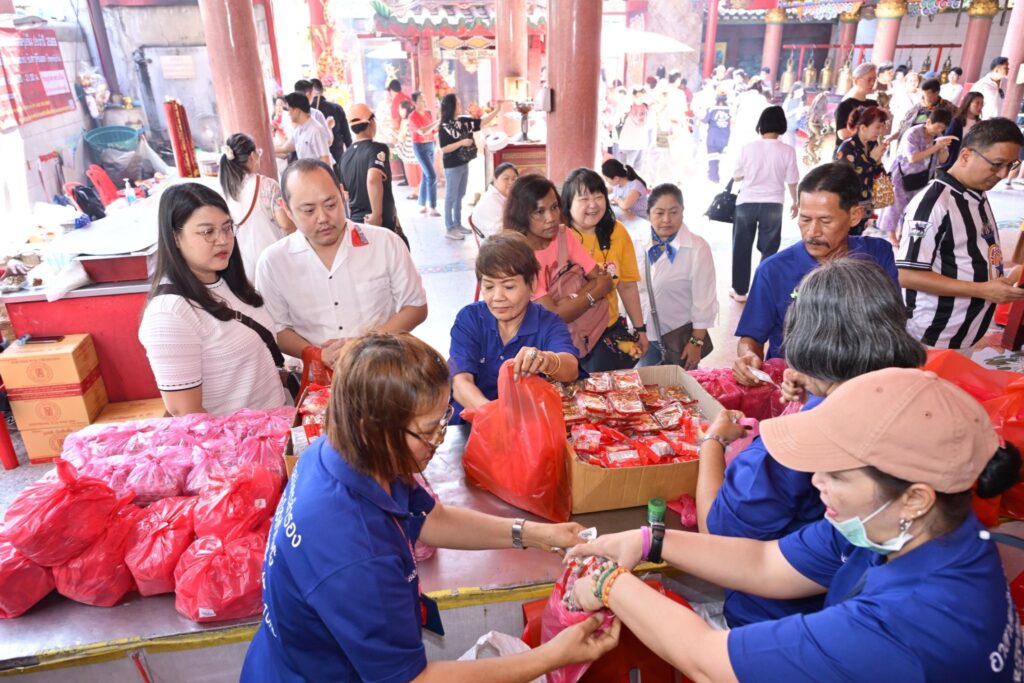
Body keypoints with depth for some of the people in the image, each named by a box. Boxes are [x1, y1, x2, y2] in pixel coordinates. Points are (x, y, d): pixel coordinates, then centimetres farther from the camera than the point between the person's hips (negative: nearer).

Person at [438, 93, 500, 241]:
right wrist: (462, 142, -23)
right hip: (452, 167, -8)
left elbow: (482, 122, 9)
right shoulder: (444, 126, -14)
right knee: (451, 197, -1)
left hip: (464, 164, 8)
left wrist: (497, 110, 2)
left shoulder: (463, 121, 5)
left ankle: (458, 224, 26)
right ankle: (449, 229, 5)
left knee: (460, 196, 15)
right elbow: (444, 148, -19)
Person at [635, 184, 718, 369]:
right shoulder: (644, 247, -1)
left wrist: (697, 342, -12)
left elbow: (703, 301, -14)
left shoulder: (697, 248, -17)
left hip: (681, 337, -4)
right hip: (648, 336, 5)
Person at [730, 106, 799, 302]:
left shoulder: (748, 147, -7)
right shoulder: (788, 151, -6)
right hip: (773, 204, 0)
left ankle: (740, 290, 17)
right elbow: (791, 181, 0)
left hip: (746, 202, 0)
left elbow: (737, 176, 1)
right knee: (769, 249, 12)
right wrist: (795, 202, 16)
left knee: (742, 247, 12)